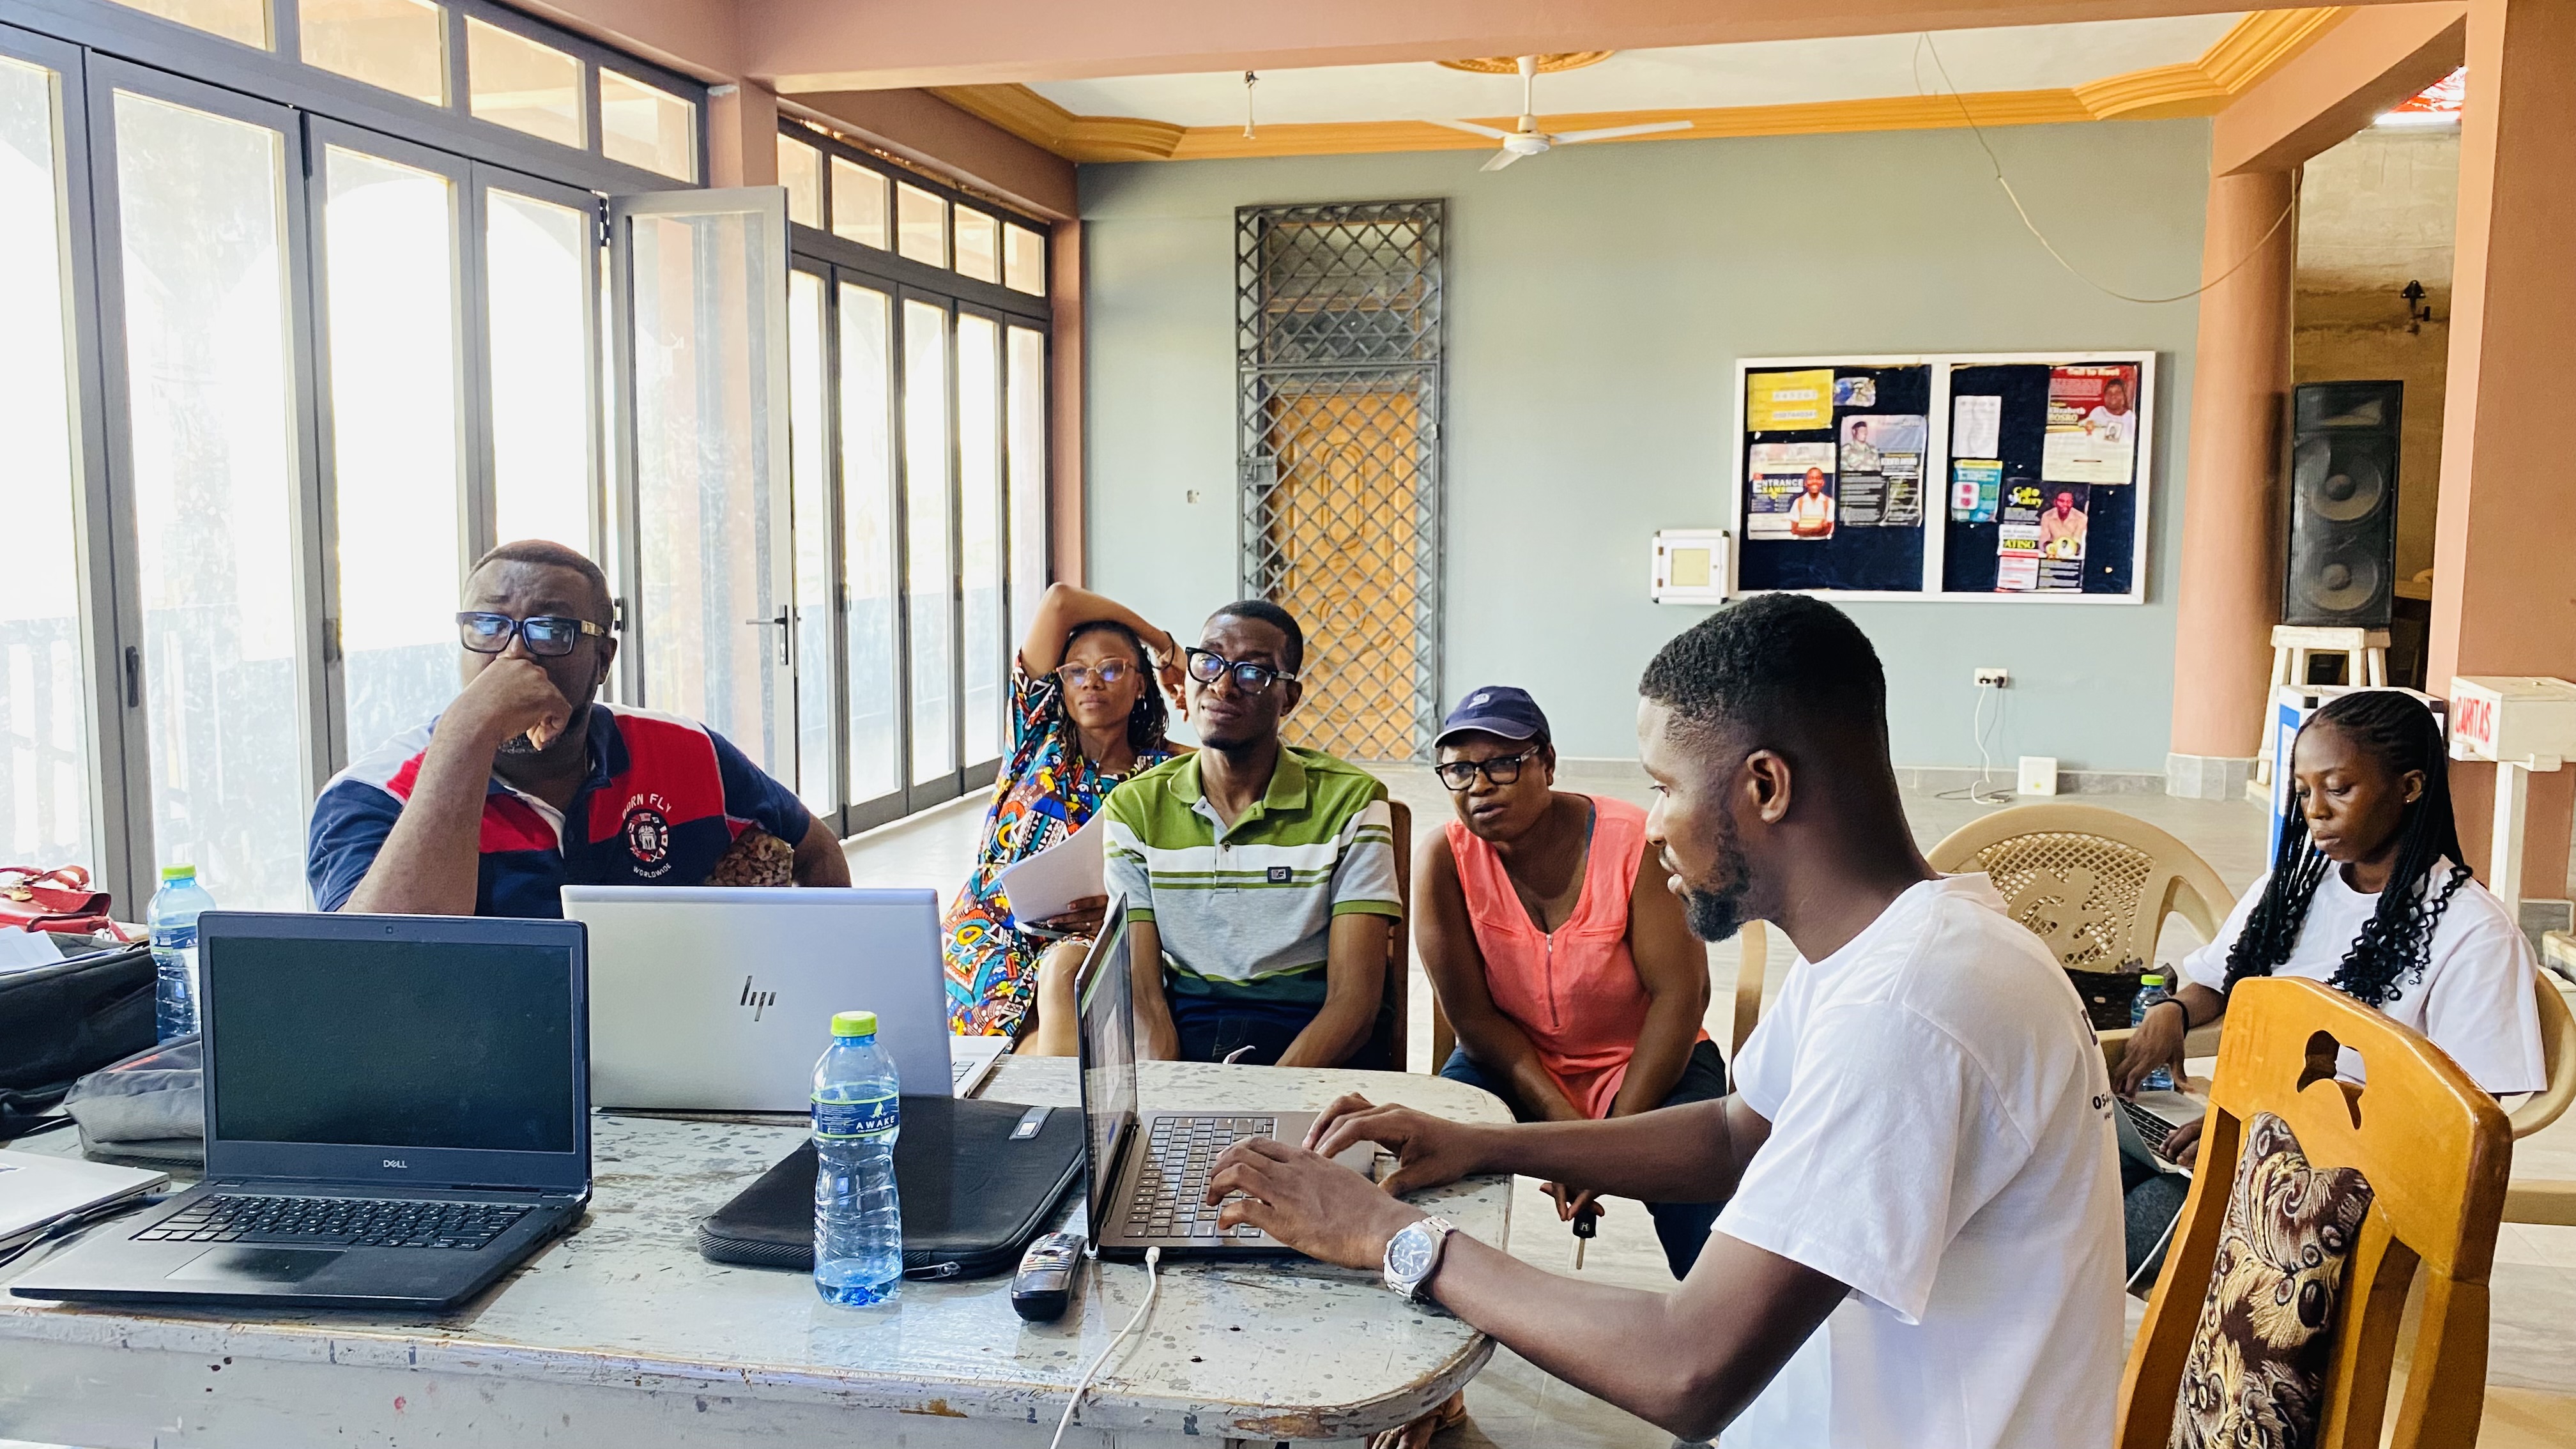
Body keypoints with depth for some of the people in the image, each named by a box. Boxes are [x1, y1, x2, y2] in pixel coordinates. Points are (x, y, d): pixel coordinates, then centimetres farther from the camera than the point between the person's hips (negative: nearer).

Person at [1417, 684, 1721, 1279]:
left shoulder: (1634, 843, -16)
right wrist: (1563, 1124, -21)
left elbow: (1680, 995, -15)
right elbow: (1473, 1017, -11)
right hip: (1515, 1067, 2)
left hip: (1643, 1064, -1)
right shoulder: (1444, 859, -11)